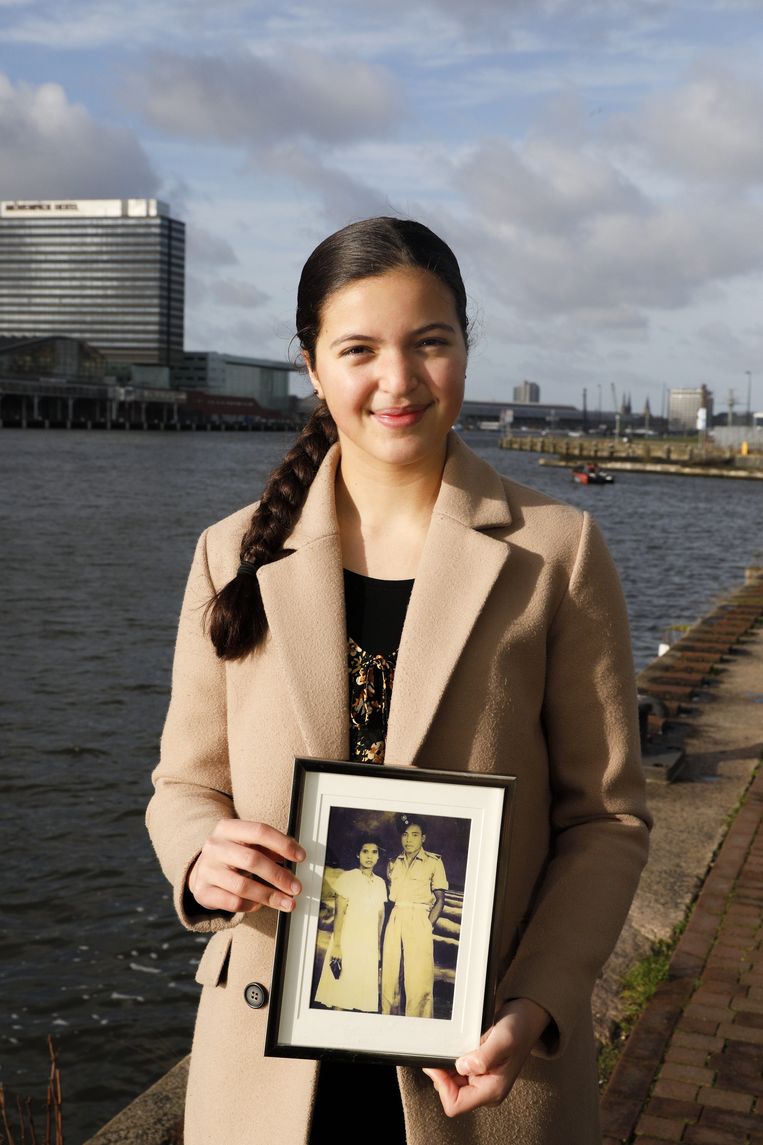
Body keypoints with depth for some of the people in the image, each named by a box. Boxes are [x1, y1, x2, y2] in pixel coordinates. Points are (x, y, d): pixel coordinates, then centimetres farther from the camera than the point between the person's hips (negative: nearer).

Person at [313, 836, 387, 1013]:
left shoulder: (380, 883, 11)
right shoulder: (347, 877, -4)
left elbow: (380, 916, 14)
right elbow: (339, 913, -8)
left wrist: (378, 947, 12)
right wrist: (336, 945, -13)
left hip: (369, 945, 5)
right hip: (347, 941, -5)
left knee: (367, 991, 3)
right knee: (341, 991, -5)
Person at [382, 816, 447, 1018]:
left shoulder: (434, 862, 0)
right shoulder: (394, 863, 14)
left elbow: (440, 899, 0)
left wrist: (428, 926, -10)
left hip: (419, 920, -4)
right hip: (395, 921, 5)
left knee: (418, 978, -8)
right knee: (389, 974, 3)